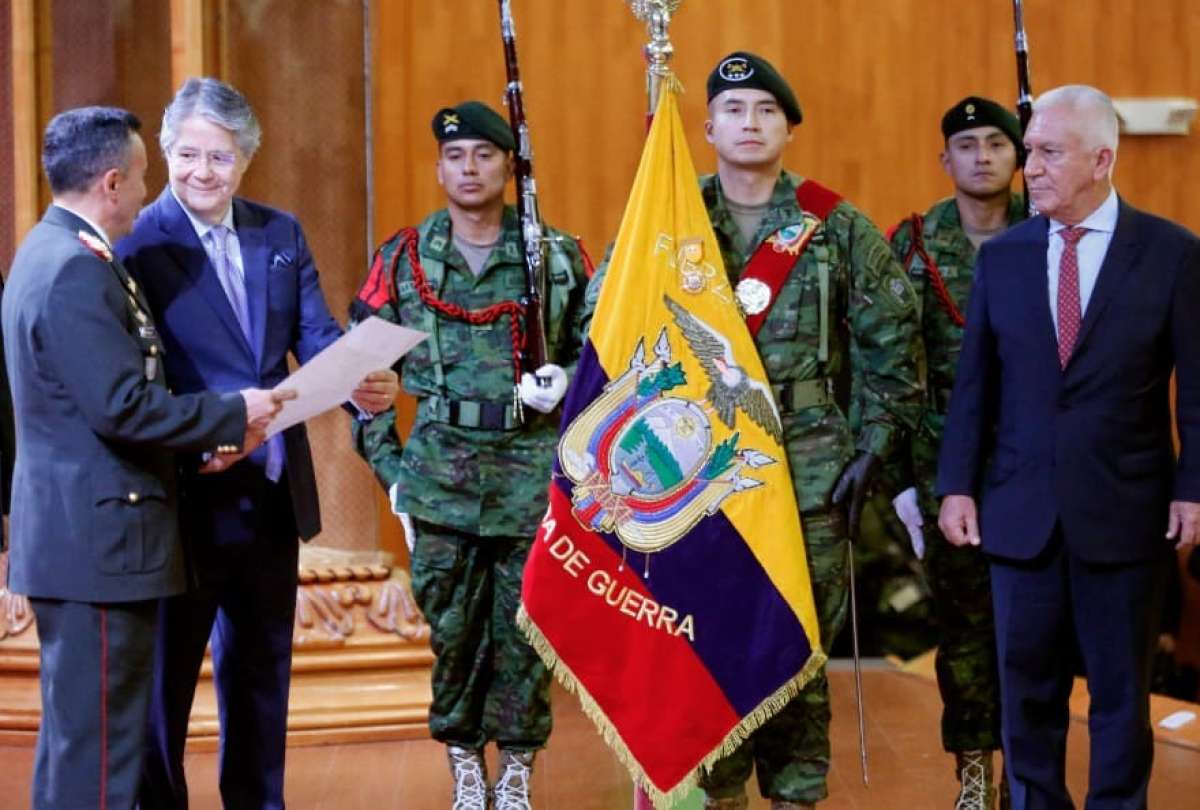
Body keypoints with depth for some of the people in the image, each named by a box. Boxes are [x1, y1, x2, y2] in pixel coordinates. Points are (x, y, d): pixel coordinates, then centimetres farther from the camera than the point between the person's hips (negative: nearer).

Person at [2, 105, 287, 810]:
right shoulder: (77, 271, -18)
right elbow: (122, 406, -24)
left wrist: (210, 432, 10)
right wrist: (232, 415, -12)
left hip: (79, 532, 11)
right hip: (99, 539, -11)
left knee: (80, 731, 18)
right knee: (98, 741, -6)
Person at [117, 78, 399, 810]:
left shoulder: (281, 234, 8)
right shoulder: (136, 242, -11)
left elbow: (318, 339, 3)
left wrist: (367, 383, -18)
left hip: (273, 495, 6)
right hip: (182, 496, -6)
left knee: (263, 670, 18)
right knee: (164, 675, 5)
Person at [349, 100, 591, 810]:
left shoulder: (561, 257, 3)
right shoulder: (402, 261, 4)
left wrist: (565, 380, -12)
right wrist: (388, 464, 2)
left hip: (535, 468, 0)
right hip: (441, 474, 1)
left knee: (526, 626, 4)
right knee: (451, 625, 5)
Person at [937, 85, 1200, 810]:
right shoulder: (1002, 255, 5)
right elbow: (975, 382, 5)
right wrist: (957, 485, 0)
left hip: (1125, 512, -2)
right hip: (1021, 512, 3)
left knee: (1120, 689, 9)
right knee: (1027, 688, 10)